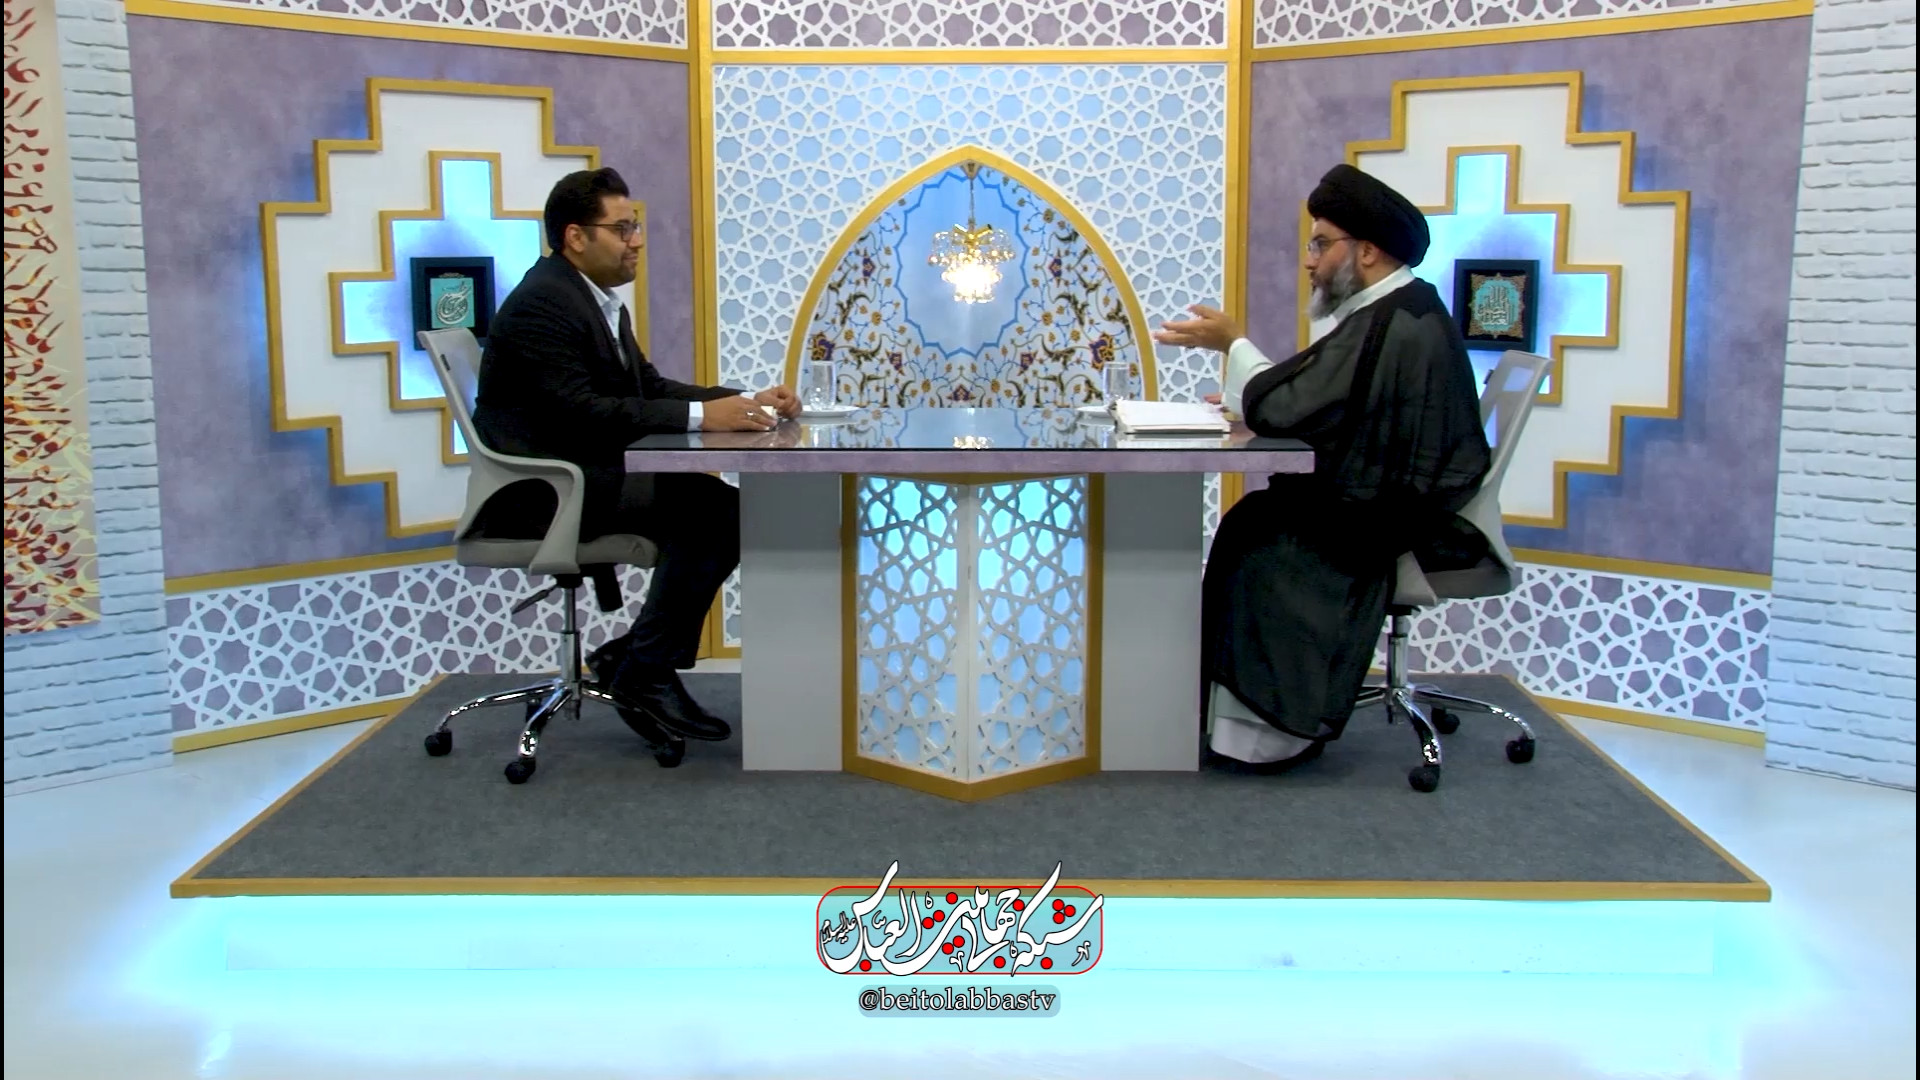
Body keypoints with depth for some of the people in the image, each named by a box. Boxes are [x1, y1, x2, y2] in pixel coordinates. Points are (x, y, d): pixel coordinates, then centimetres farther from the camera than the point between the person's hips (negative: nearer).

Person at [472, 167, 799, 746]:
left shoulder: (598, 300, 15)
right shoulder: (542, 301, -15)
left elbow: (649, 386, 15)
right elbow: (576, 412, -25)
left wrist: (745, 402, 0)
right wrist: (700, 416, -26)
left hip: (589, 476, 10)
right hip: (540, 490, -10)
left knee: (731, 511, -1)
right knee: (704, 505, -22)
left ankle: (629, 656, 4)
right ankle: (644, 675, -10)